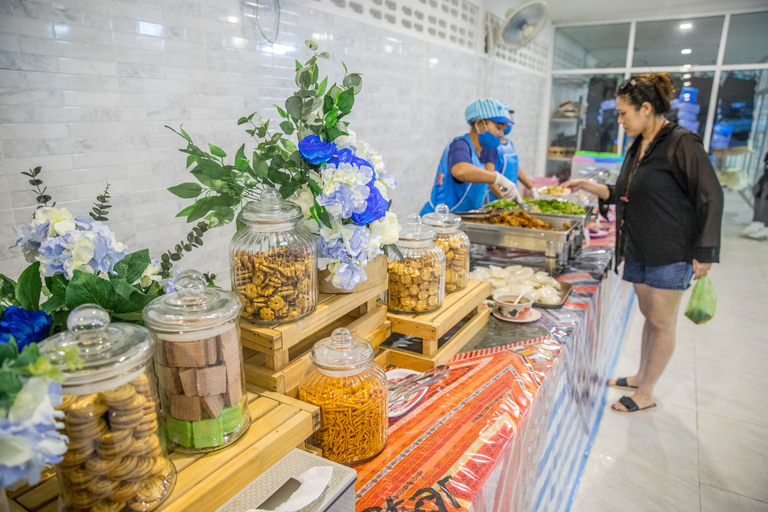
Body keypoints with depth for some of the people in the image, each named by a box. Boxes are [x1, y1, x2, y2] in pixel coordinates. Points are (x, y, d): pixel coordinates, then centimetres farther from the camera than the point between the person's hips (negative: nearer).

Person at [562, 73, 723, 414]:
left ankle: (646, 395, 17)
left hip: (670, 253, -7)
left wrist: (704, 253, -17)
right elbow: (622, 194, 18)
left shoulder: (681, 144, -14)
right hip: (639, 249, 8)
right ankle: (641, 377, 34)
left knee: (662, 322, 5)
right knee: (648, 315, 19)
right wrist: (588, 186, 6)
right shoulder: (638, 148, 10)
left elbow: (711, 198, -15)